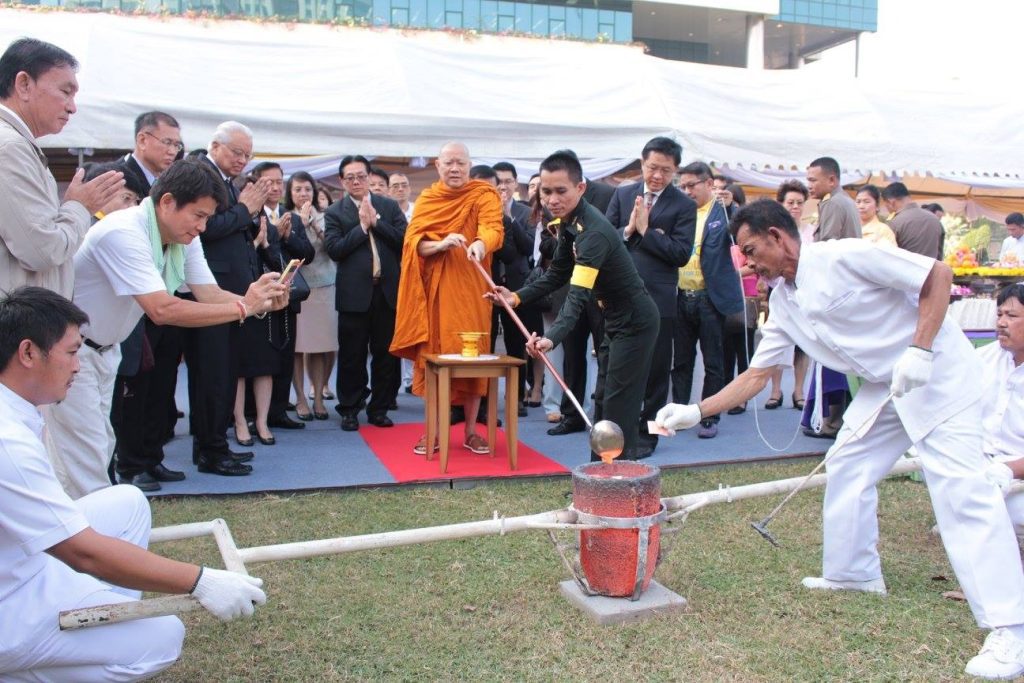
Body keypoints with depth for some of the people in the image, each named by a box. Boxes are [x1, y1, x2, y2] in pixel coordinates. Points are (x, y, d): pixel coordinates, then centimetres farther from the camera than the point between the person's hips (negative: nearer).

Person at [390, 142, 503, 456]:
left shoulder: (484, 195, -1)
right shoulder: (426, 199, 9)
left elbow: (493, 228, -20)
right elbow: (412, 241, -3)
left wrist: (480, 244, -43)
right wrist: (440, 244, -23)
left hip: (469, 289, -2)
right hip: (432, 290, 2)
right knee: (432, 356, 3)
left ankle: (471, 431, 12)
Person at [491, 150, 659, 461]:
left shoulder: (594, 231, -29)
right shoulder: (568, 221, 0)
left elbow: (578, 295, -40)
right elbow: (558, 274, 9)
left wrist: (552, 337, -52)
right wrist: (518, 296, -3)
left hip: (635, 321, -10)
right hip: (615, 318, 10)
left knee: (618, 405, -8)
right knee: (603, 400, 16)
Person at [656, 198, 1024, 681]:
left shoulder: (844, 257, -21)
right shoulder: (783, 302, 4)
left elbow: (938, 274, -19)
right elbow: (757, 374, 6)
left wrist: (918, 351, -26)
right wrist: (696, 411, -1)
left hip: (939, 373, -9)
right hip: (885, 385, 9)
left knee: (959, 488, -14)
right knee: (847, 467, 10)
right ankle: (853, 573, 28)